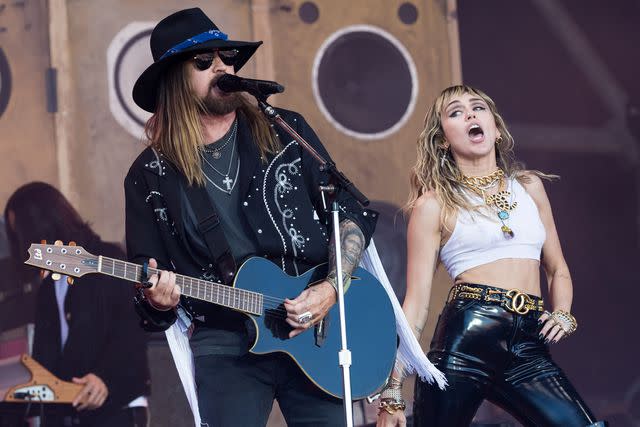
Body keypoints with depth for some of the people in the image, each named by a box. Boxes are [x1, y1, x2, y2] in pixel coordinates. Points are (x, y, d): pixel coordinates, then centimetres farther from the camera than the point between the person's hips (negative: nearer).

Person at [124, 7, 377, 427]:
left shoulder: (286, 131, 6)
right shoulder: (150, 175, 4)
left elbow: (353, 212, 6)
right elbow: (144, 284, 6)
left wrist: (332, 287, -7)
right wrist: (159, 301, -17)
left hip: (317, 327, 1)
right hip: (225, 343, -1)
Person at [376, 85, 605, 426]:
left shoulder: (529, 186, 17)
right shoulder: (435, 203, 4)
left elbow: (557, 270, 26)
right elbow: (416, 302, 2)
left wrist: (563, 315, 5)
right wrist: (392, 392, -3)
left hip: (529, 347, 3)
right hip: (467, 336, -3)